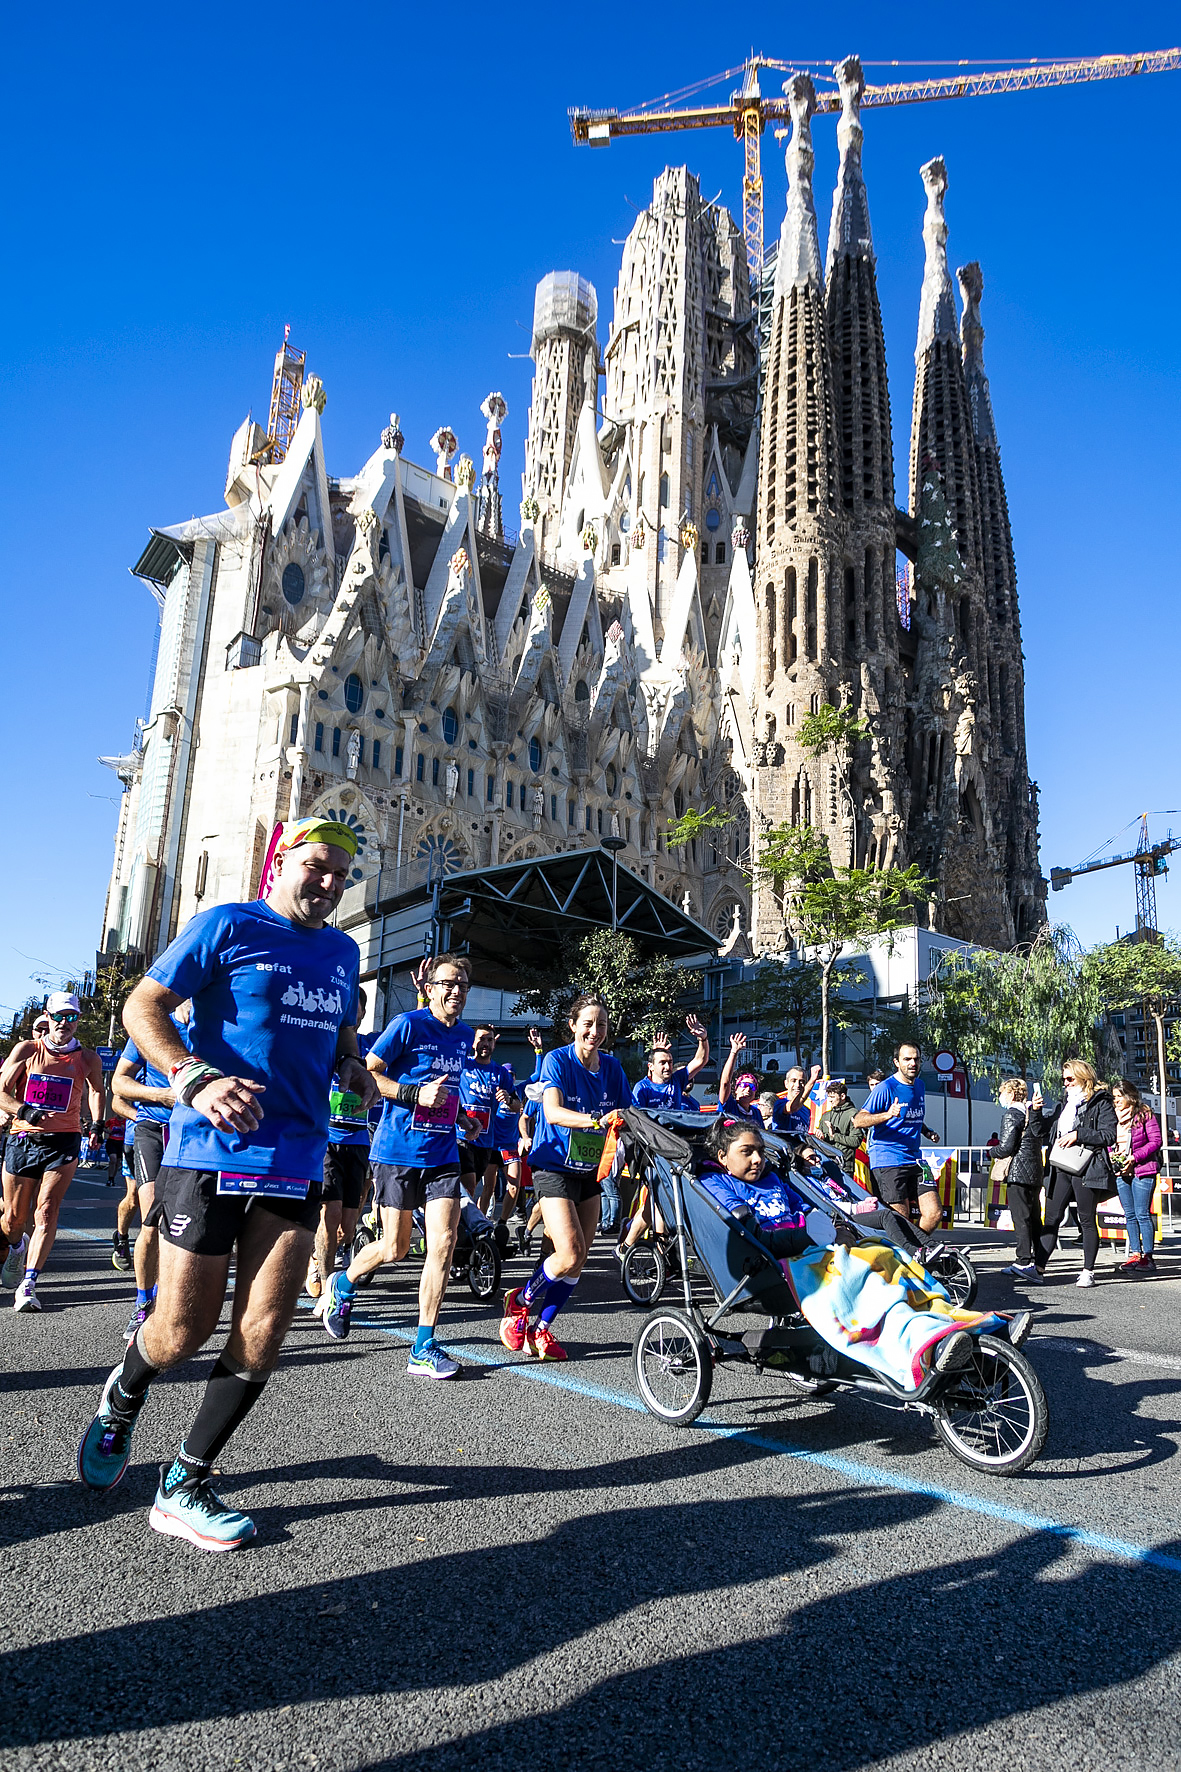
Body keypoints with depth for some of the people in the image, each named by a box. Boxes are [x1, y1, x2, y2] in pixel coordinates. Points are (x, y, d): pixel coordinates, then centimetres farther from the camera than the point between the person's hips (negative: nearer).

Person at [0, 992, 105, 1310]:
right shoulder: (27, 1049, 2)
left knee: (46, 1213, -13)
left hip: (63, 1142, 0)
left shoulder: (88, 1059, 6)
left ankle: (27, 1286, -10)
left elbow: (97, 1090, 22)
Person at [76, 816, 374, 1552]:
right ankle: (122, 1401, 40)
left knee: (263, 1335, 1)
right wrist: (196, 1078, -21)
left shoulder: (344, 952, 14)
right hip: (210, 1154, -5)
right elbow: (143, 1006, -5)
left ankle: (186, 1484, 20)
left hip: (297, 1163, 5)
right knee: (183, 1331, 4)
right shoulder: (228, 926, -3)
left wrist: (353, 1068, 6)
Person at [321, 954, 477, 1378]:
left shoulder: (464, 1035, 11)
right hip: (398, 1151, -4)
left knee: (444, 1242, -8)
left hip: (442, 1155, 5)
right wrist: (415, 1094, -20)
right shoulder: (407, 1024, -9)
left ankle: (424, 1349, 1)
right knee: (394, 1248, 6)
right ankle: (342, 1285, 39)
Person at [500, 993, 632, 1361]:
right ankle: (520, 1302, 12)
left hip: (590, 1170, 6)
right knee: (570, 1254, -15)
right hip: (555, 1167, -6)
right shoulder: (557, 1060, -14)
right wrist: (595, 1119, -46)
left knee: (578, 1260, 6)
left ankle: (541, 1330, 22)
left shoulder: (611, 1067, 2)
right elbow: (553, 1111, -30)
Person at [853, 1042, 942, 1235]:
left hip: (914, 1160, 7)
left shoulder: (919, 1085, 13)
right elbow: (858, 1120, -18)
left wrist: (927, 1132, 13)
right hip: (887, 1161, -7)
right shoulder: (886, 1088, -11)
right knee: (900, 1219, -7)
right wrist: (888, 1114, -33)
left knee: (934, 1213, -2)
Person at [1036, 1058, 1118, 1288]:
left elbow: (1110, 1135, -11)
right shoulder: (1065, 1103, 19)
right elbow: (1046, 1134, 22)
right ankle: (1039, 1266, 5)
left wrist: (1078, 1134, -16)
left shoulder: (1101, 1102, -1)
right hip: (1061, 1168, 6)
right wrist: (1036, 1112, 7)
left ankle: (1088, 1271, 10)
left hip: (1086, 1168, -6)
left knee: (1087, 1220, 2)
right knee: (1051, 1218, 4)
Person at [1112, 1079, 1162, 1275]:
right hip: (1121, 1171, 6)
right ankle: (1135, 1254, 13)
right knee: (1129, 1215, 8)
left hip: (1142, 1170, -6)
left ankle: (1148, 1257, 0)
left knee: (1142, 1214, -6)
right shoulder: (1114, 1117, 13)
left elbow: (1156, 1141, -8)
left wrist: (1134, 1157, -15)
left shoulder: (1145, 1115, -4)